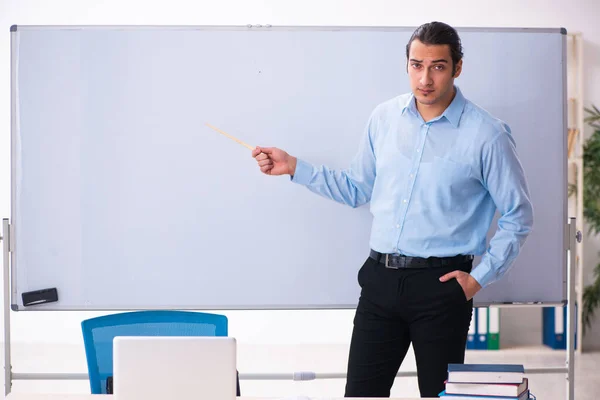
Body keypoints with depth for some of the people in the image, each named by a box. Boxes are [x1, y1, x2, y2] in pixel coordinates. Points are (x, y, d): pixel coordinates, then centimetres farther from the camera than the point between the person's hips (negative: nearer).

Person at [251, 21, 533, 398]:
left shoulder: (487, 134, -8)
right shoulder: (385, 118, 5)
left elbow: (519, 215, 0)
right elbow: (357, 190, 15)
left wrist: (480, 277, -5)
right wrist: (294, 167, 9)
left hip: (440, 285, -4)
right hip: (381, 278, 4)